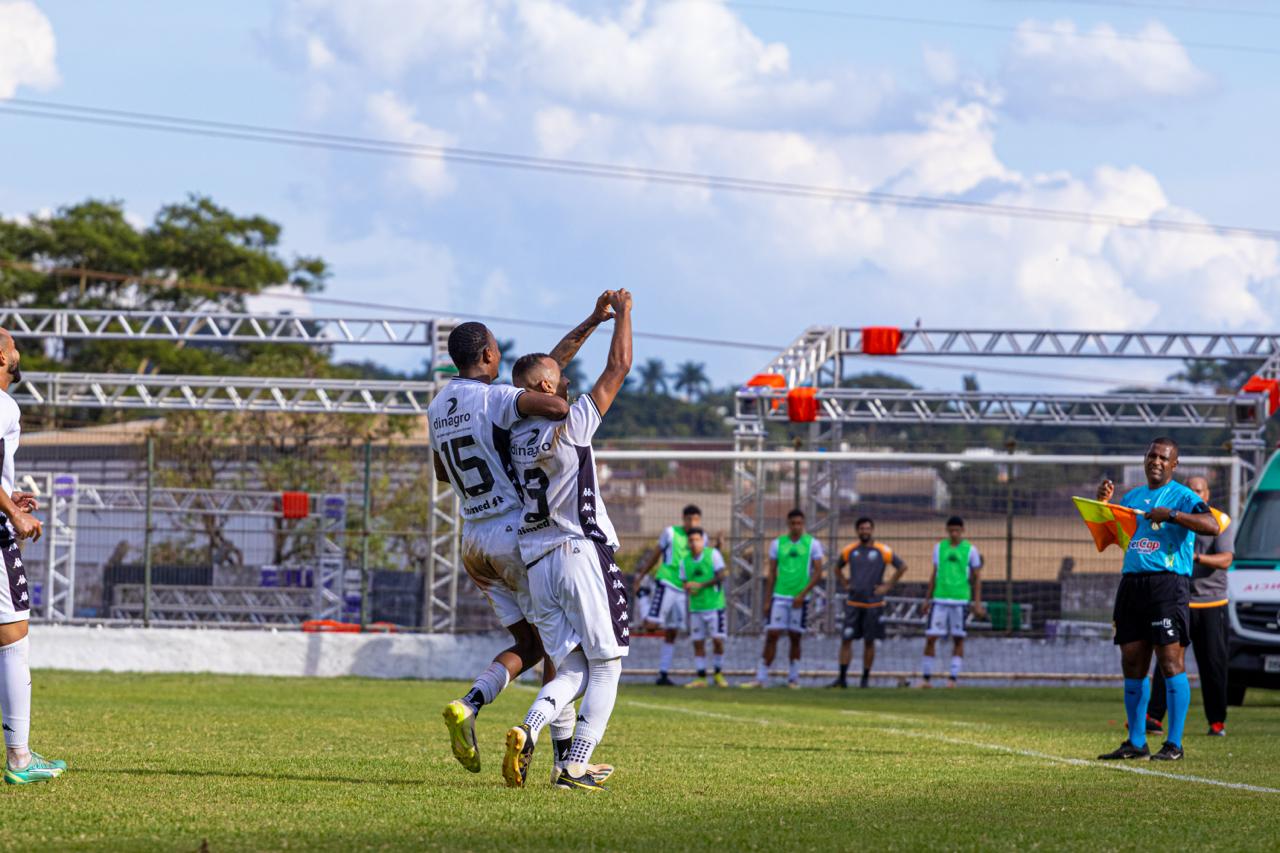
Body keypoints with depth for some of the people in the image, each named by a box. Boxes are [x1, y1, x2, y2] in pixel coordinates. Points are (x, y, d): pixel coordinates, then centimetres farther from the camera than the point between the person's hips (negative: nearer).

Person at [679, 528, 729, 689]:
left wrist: (701, 585, -19)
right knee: (698, 643, 2)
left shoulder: (713, 554, -5)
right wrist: (688, 588, -12)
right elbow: (685, 583, 12)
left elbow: (721, 576, -12)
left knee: (718, 640, -5)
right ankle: (701, 678, 7)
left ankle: (718, 675, 11)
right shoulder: (685, 561, 6)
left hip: (714, 605, -4)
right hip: (695, 607, 4)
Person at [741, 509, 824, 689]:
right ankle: (761, 677, -6)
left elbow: (818, 573, -2)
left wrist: (802, 594, -12)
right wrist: (767, 599, 6)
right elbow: (772, 573, 10)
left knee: (795, 637, 4)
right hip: (779, 597, 1)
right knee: (772, 635, -6)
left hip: (800, 598, -1)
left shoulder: (813, 544, 1)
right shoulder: (778, 543, 7)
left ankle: (793, 678, 14)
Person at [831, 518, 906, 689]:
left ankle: (865, 678, 12)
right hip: (853, 602, 2)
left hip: (874, 603, -2)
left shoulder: (882, 551, -2)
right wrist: (845, 583, 10)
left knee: (869, 642, 3)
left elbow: (902, 567, 4)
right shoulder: (849, 551, 7)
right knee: (846, 639, -5)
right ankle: (842, 678, -3)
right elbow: (838, 568, 24)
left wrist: (888, 586, -1)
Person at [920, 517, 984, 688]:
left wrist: (977, 603, -2)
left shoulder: (970, 550, 2)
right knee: (930, 637, -4)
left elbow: (977, 578, 5)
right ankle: (926, 677, 3)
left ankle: (953, 678, 2)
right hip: (940, 599, 2)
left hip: (961, 600, -2)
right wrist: (927, 599, 13)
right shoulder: (939, 548, 10)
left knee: (958, 639, -1)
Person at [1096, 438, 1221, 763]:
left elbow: (1212, 526, -16)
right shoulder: (1132, 497, 21)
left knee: (1170, 663, -9)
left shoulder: (1182, 497, 0)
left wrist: (1172, 515, -21)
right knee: (1132, 665, 6)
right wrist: (1103, 503, 10)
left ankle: (1174, 744, -7)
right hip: (1132, 584, 7)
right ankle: (1136, 742, 12)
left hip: (1168, 584, -7)